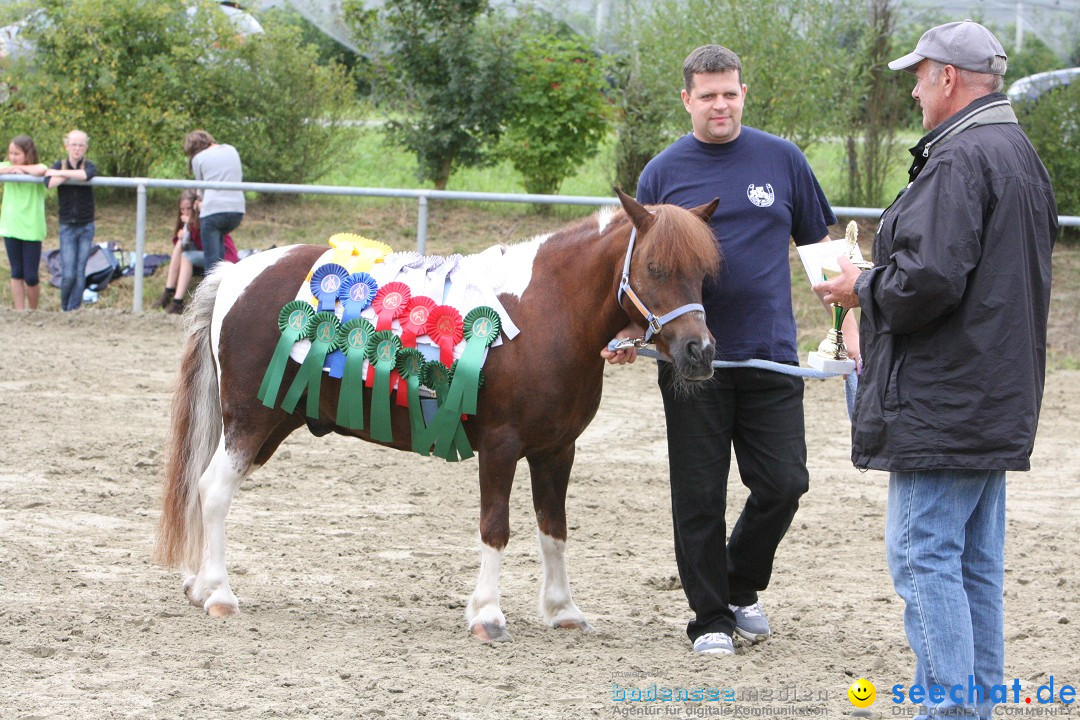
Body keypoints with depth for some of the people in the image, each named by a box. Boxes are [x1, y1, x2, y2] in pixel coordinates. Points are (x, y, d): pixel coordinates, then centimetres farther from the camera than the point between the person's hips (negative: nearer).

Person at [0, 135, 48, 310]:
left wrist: (20, 168, -19)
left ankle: (33, 311, 19)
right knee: (16, 274, 9)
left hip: (31, 230, -4)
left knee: (30, 277, 0)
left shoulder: (36, 169, -8)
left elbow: (42, 171, -32)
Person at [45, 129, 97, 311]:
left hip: (86, 227, 0)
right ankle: (64, 307, 17)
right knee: (68, 274, -6)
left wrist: (61, 173, -20)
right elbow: (49, 183, -22)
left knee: (80, 273, 0)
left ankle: (73, 309, 10)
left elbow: (87, 174, -28)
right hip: (67, 227, 0)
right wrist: (73, 175, -20)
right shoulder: (60, 164, 0)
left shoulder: (88, 165, -2)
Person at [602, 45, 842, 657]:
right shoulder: (663, 173, 4)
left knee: (783, 484, -2)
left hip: (771, 357, 1)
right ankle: (711, 618, 13)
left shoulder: (782, 160, 5)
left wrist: (849, 327, 3)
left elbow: (821, 247, 10)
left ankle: (743, 587, 22)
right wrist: (631, 334, -6)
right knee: (700, 498, 2)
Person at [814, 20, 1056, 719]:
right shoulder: (1023, 156, 17)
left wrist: (863, 288, -8)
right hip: (1002, 399, 10)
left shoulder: (959, 161, -17)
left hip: (943, 401, -10)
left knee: (924, 554, -7)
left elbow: (928, 278, -26)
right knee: (978, 563, 14)